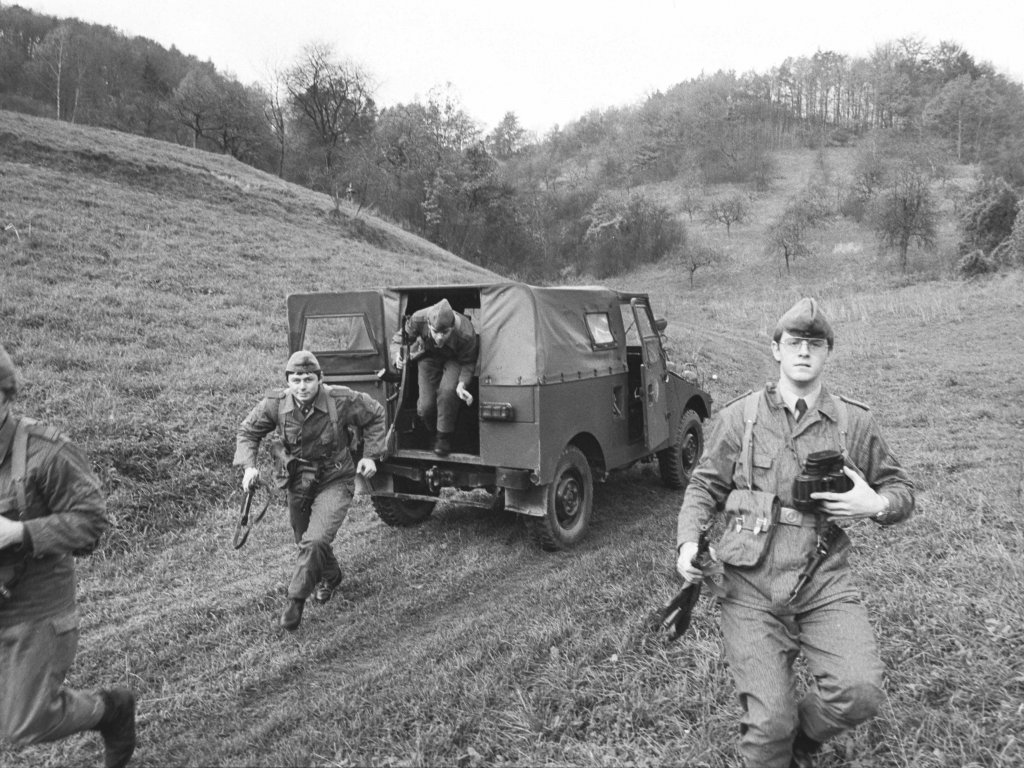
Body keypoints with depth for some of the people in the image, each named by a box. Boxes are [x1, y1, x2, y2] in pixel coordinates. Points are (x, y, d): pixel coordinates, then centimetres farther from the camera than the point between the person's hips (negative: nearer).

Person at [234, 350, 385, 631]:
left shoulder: (343, 400, -23)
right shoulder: (275, 404, -17)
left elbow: (375, 416, -4)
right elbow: (248, 431, 0)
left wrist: (370, 455, -8)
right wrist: (248, 466, -15)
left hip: (335, 481, -4)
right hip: (298, 482, 4)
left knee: (316, 541, -23)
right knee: (305, 541, 19)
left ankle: (296, 599, -1)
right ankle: (330, 576, 51)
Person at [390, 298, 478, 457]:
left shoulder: (466, 334, -38)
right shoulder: (418, 319, -34)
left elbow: (468, 363, -20)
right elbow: (398, 339, -16)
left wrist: (462, 384, -38)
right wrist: (397, 356, -38)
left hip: (454, 359, -2)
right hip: (429, 356, 2)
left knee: (447, 390, -31)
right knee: (425, 407, -7)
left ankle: (444, 436, -7)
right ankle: (433, 433, 29)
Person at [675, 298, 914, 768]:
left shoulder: (855, 422, 6)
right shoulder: (739, 416, 4)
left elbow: (901, 490, 16)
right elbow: (705, 486, 8)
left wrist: (877, 505, -7)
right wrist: (689, 540, -9)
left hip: (824, 584, 1)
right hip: (749, 587, -1)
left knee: (860, 693, -17)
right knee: (769, 722, -5)